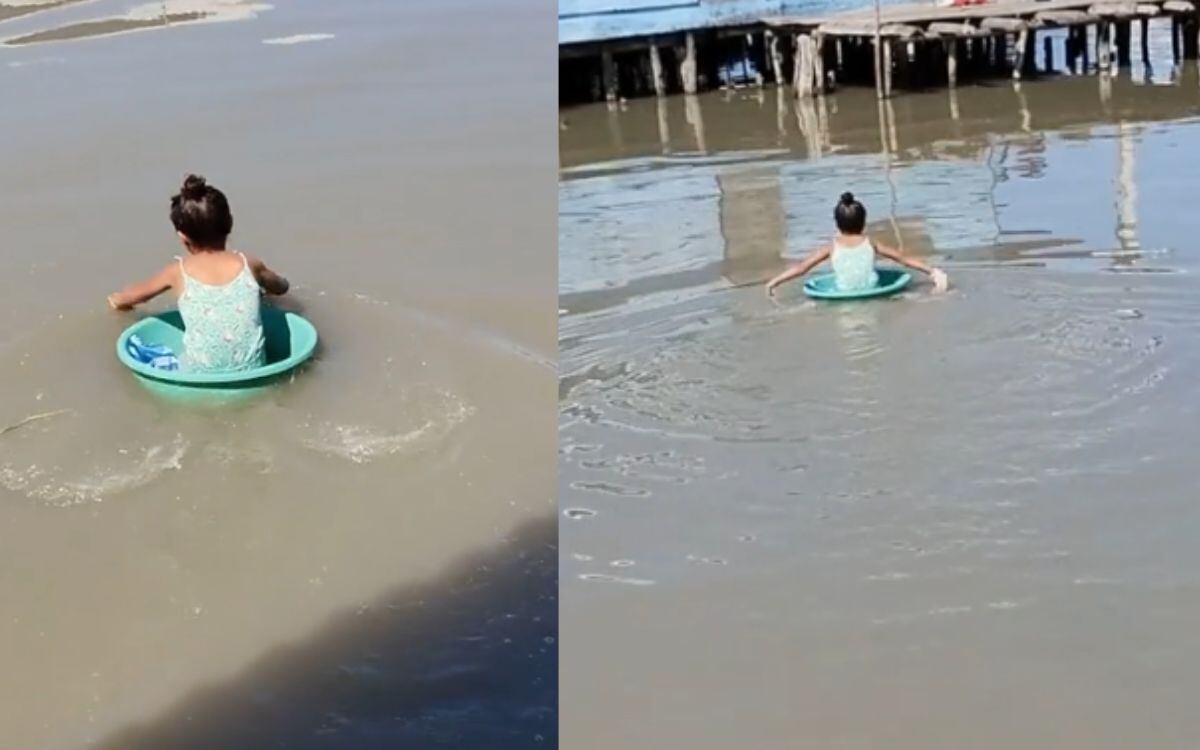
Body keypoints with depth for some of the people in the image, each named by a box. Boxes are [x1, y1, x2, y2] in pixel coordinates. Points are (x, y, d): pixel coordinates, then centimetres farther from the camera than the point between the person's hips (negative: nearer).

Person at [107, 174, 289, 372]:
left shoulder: (179, 272, -2)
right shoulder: (248, 264, 0)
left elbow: (124, 299, 18)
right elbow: (281, 287, 25)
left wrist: (118, 300, 41)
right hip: (251, 371, 2)